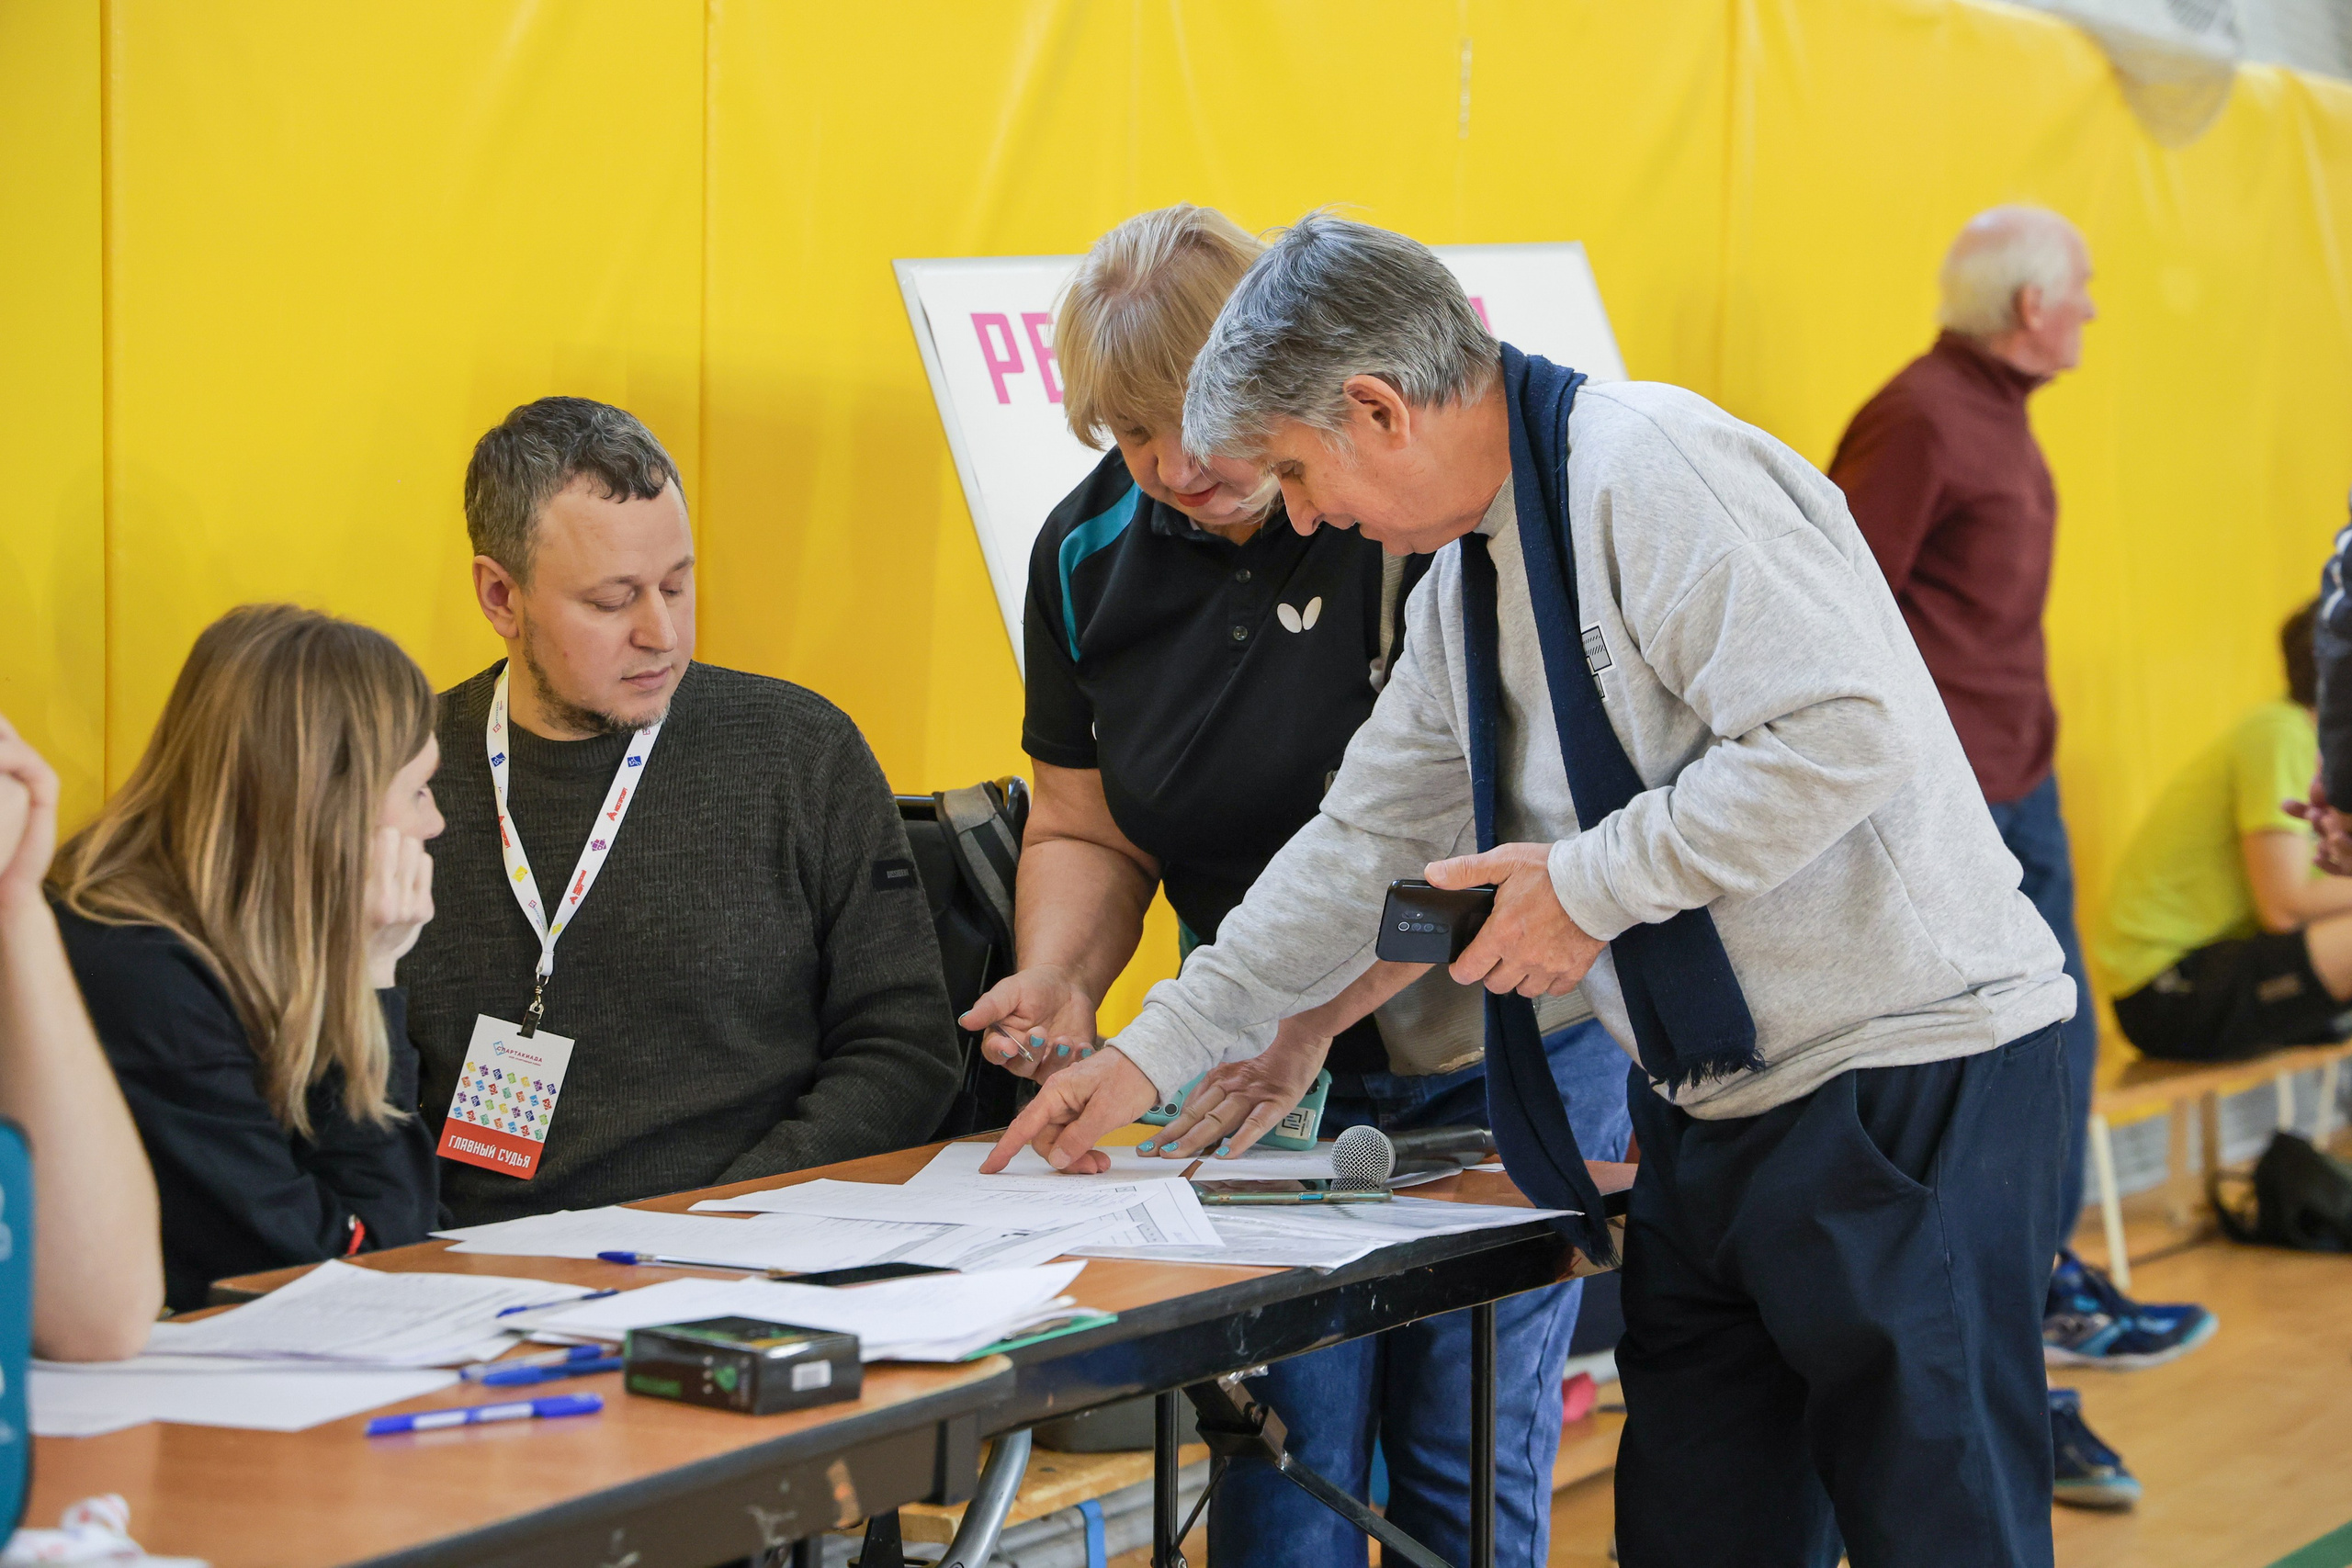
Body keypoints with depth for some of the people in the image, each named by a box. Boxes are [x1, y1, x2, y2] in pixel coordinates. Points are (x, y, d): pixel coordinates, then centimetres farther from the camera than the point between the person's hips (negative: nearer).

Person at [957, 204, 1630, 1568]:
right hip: (1266, 1063, 4)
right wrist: (1058, 982, -11)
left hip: (1491, 1049, -4)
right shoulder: (1092, 552, 1)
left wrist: (1307, 1015, -27)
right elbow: (1087, 827, 10)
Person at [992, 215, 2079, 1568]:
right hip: (1712, 1105, 9)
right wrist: (1156, 1051, 21)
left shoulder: (1647, 466, -16)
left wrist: (1594, 886, -17)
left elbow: (1844, 732, -24)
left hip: (1905, 1085, -9)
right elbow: (1367, 842, 22)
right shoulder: (1467, 572, 15)